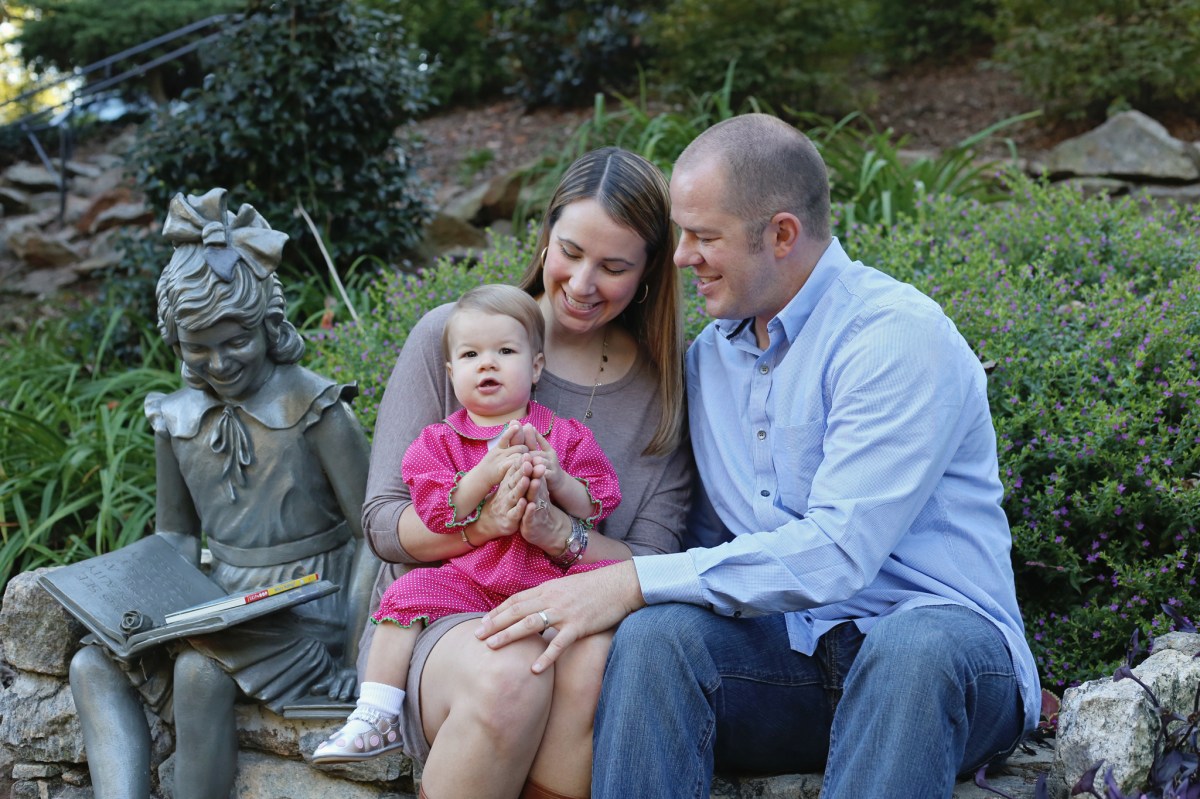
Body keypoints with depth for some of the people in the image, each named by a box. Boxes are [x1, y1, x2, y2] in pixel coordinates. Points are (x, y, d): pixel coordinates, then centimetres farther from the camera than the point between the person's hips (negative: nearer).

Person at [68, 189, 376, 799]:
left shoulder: (315, 411, -10)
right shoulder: (177, 419, 7)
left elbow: (376, 538, -12)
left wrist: (352, 658, -19)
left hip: (306, 614, -6)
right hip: (224, 608, 6)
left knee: (201, 669, -32)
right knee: (93, 665, -14)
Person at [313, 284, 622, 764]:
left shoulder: (566, 436, 12)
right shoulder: (439, 442, 10)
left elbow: (599, 504, 6)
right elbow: (434, 512, -5)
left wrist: (557, 480, -14)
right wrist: (485, 474, -19)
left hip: (550, 576, 0)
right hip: (468, 579, 0)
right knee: (410, 594, -22)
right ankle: (376, 717, -13)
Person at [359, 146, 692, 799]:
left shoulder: (663, 384, 6)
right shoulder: (452, 334, 1)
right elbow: (382, 523, 0)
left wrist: (560, 535, -22)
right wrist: (480, 523, -22)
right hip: (441, 611, -1)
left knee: (600, 664, -36)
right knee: (508, 678, -36)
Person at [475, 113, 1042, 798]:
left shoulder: (901, 335, -11)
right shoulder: (710, 356, 14)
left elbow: (838, 551, -22)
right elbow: (712, 544, 17)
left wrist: (635, 583, -24)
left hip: (943, 644, -5)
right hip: (793, 655, 5)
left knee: (915, 646, -39)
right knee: (658, 631, -25)